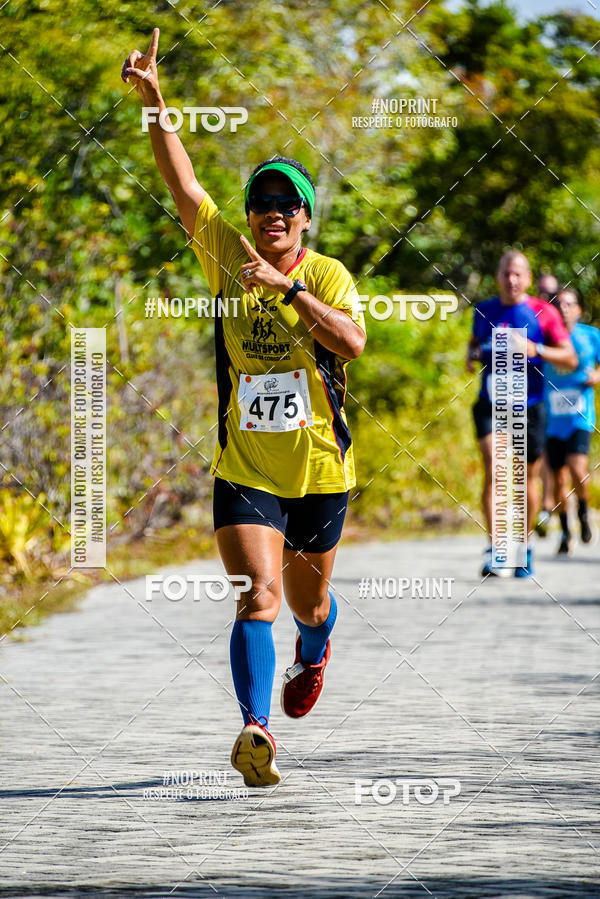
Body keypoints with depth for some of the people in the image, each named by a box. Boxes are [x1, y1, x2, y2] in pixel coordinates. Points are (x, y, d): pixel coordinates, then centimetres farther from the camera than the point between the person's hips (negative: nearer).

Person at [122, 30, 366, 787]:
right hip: (244, 468, 0)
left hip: (319, 470, 0)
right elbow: (181, 181, -10)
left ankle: (313, 655, 55)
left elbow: (353, 340, -24)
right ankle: (256, 732, -29)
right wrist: (154, 100, -20)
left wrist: (286, 286, -30)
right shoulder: (225, 255, -1)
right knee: (258, 599, -19)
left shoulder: (326, 274, -6)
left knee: (308, 603, 19)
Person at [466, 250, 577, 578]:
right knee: (493, 468, -20)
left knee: (528, 477, 8)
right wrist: (473, 354, 3)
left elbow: (570, 358, -2)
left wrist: (537, 350, -18)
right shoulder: (484, 311, 7)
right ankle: (493, 548, -24)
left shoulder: (543, 312, -1)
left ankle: (523, 547, 29)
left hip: (529, 406, 0)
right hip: (491, 403, 0)